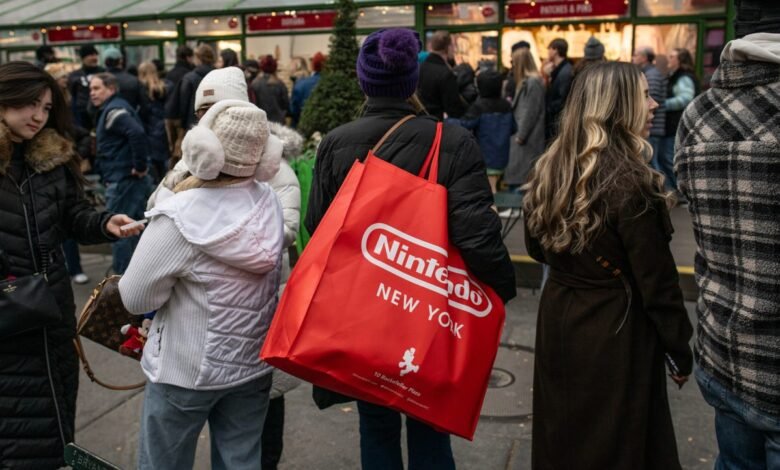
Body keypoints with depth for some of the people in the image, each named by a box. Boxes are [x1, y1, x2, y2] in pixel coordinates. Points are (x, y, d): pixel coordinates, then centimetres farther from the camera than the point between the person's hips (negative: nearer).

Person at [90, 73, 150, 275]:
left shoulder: (113, 110, -13)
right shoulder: (113, 108, 18)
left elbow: (137, 133, -30)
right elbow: (136, 134, 23)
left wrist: (139, 166, -24)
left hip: (122, 180, -10)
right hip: (127, 180, 10)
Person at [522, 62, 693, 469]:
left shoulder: (548, 170, -1)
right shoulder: (629, 183, -21)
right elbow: (657, 283, -16)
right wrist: (681, 351, -4)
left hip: (557, 319, 6)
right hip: (616, 331, -6)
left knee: (562, 436, 22)